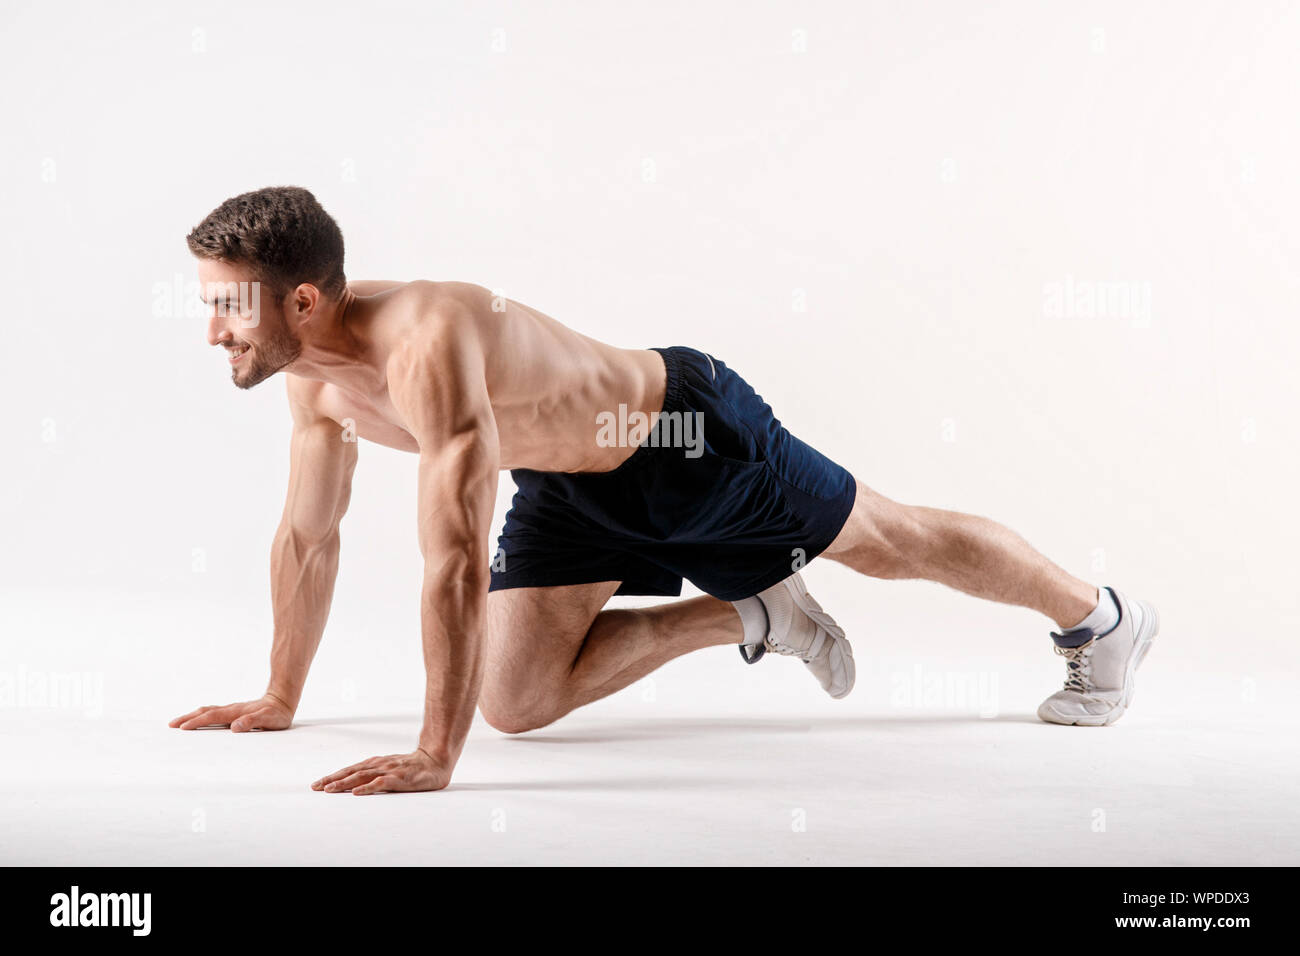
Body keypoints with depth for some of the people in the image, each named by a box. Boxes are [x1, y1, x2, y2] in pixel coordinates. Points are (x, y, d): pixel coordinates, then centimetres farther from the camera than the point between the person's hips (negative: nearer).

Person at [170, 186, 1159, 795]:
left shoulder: (427, 346, -40)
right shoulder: (317, 376, -12)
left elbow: (457, 560, -44)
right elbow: (308, 536, 3)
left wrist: (435, 756, -42)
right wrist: (279, 698, 9)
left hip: (694, 438, -7)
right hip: (570, 484, 8)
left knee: (891, 541, 11)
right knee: (514, 699, 0)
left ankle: (1103, 616, 37)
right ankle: (747, 616, 18)